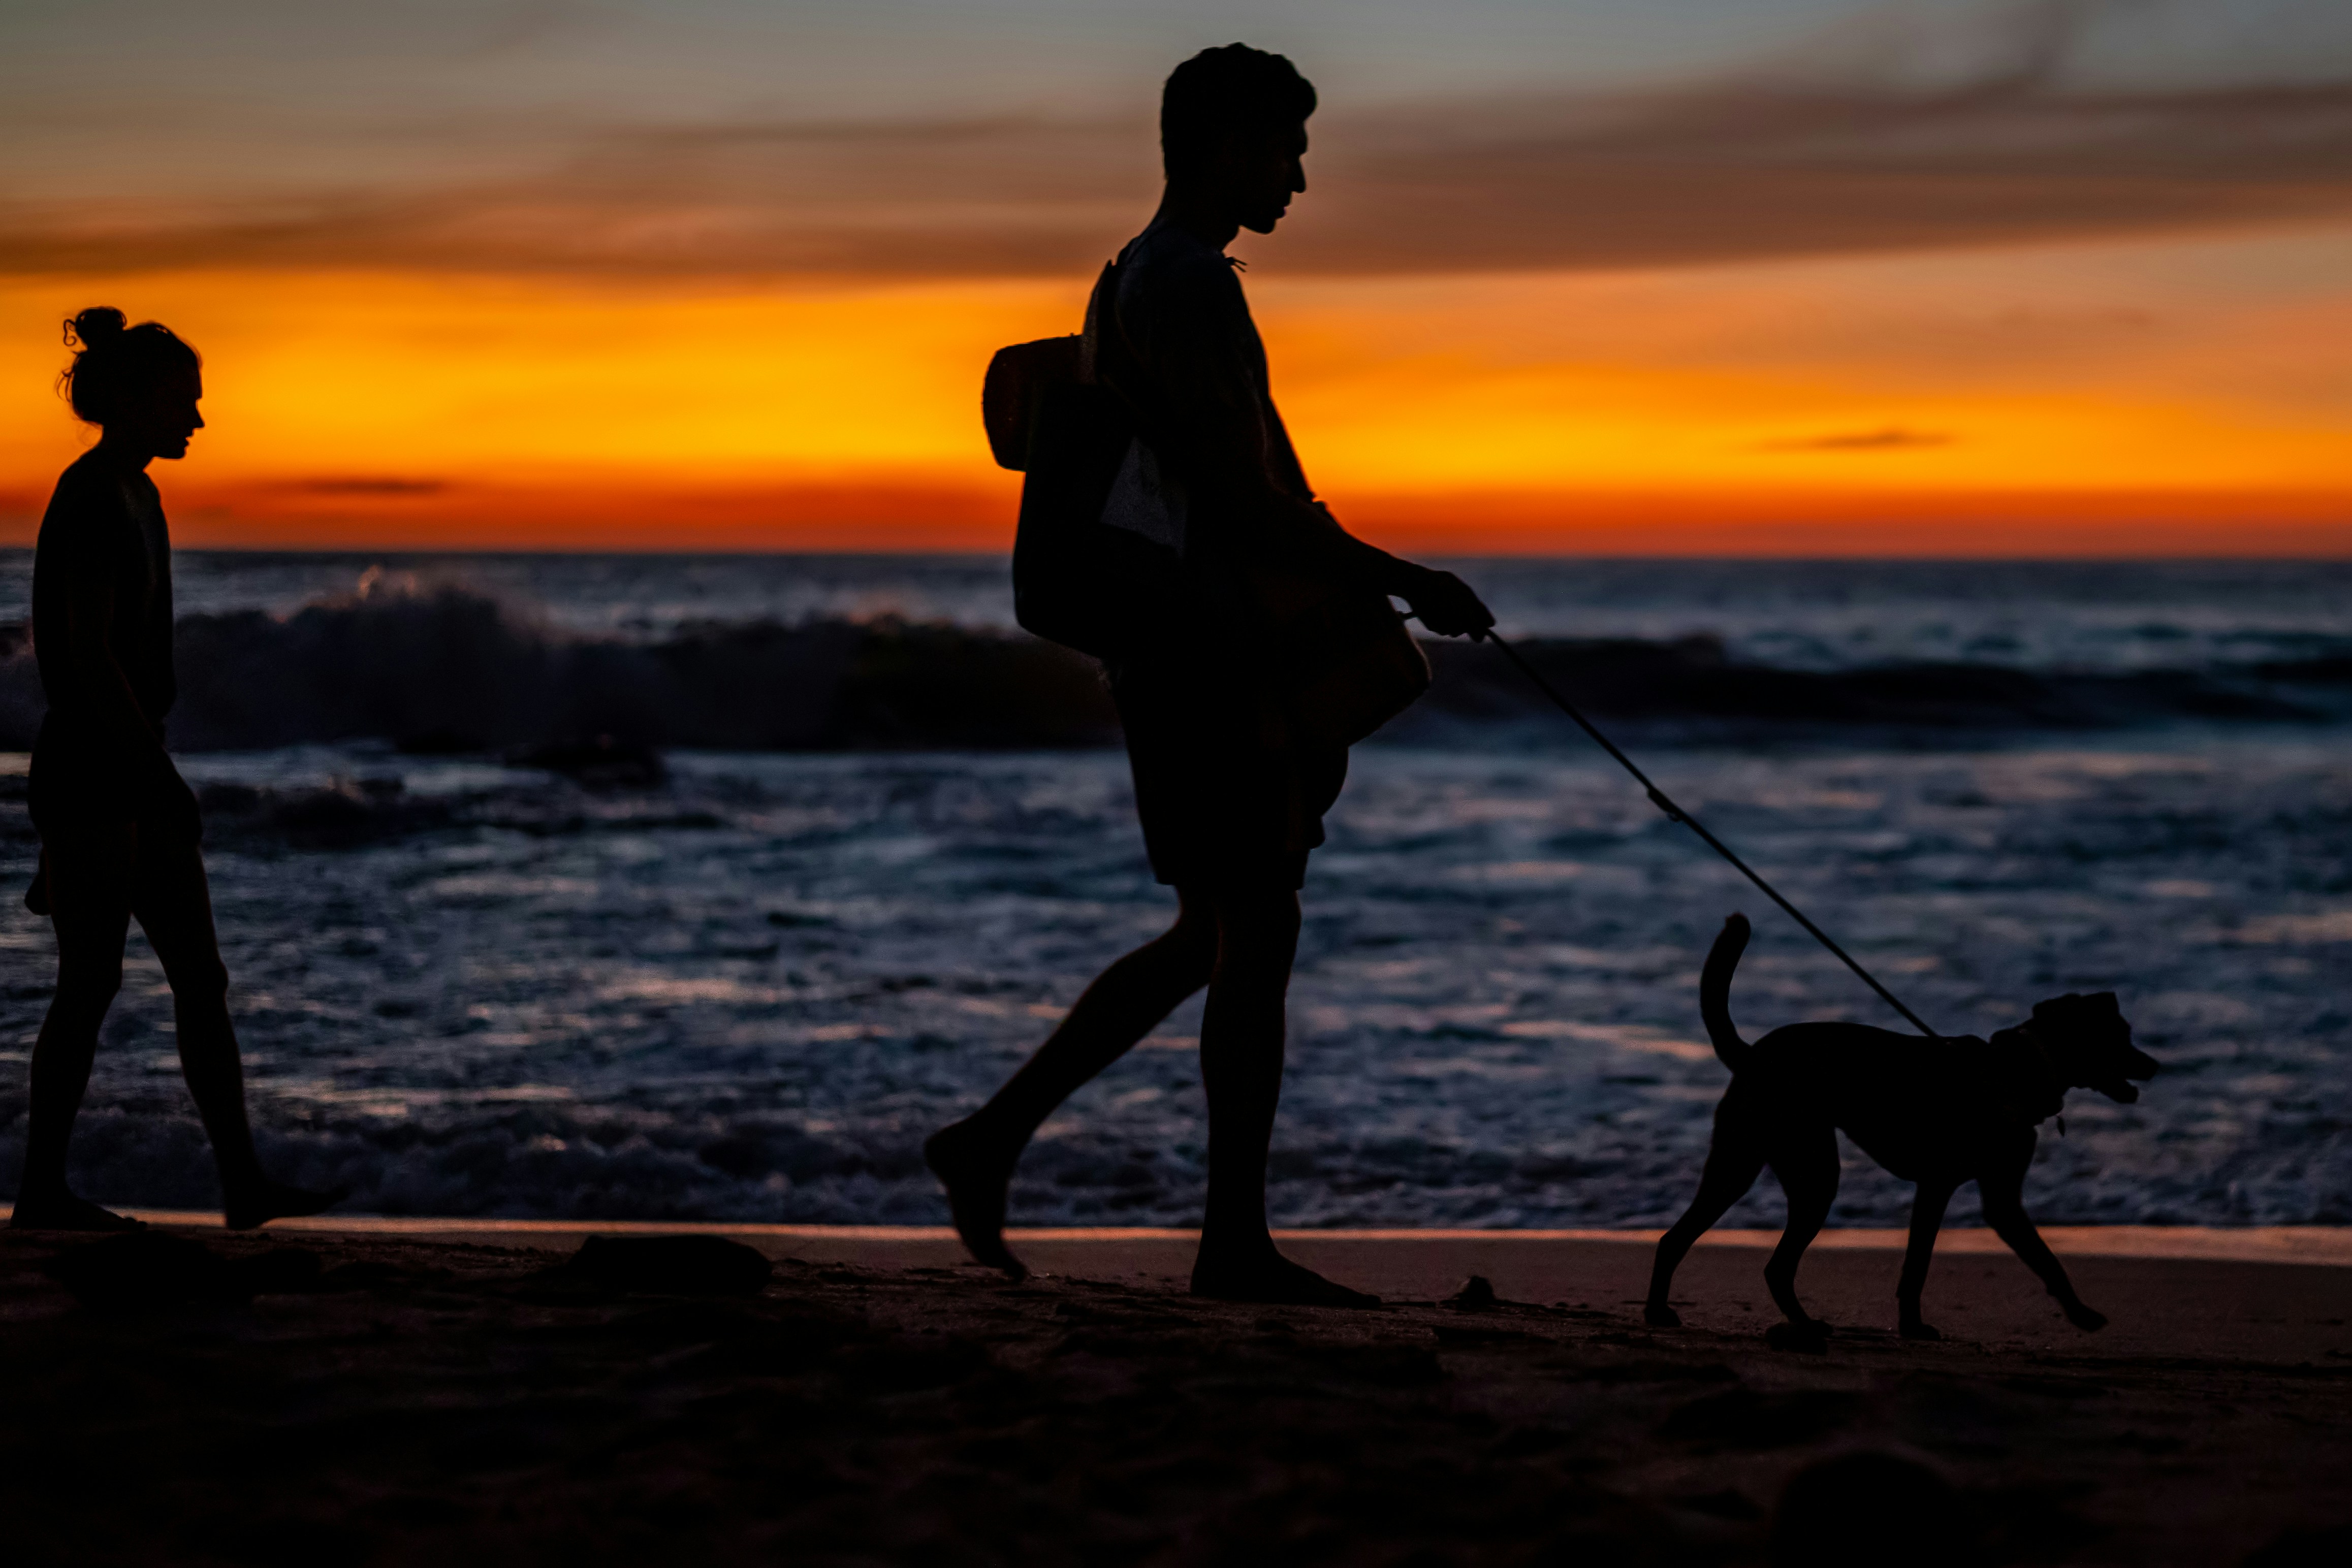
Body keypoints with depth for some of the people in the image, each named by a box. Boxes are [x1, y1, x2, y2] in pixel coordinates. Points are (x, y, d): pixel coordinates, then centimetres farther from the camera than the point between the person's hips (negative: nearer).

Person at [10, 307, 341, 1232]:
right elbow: (89, 654, -21)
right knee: (93, 982, -3)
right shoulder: (92, 501, -15)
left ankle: (244, 1187, 5)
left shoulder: (134, 497, 15)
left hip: (133, 772, 10)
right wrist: (162, 776, -22)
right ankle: (41, 1191, 6)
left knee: (200, 975, 5)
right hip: (89, 774, -10)